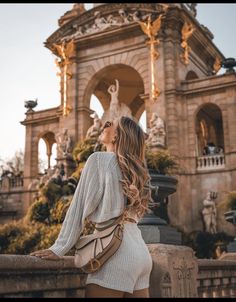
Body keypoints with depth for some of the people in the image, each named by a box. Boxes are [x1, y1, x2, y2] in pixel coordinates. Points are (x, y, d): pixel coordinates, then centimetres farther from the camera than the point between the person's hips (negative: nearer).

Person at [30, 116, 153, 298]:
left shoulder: (100, 159, -2)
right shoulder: (136, 170, 18)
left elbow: (80, 206, -5)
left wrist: (59, 249, -2)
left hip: (116, 250, -8)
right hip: (140, 250, 8)